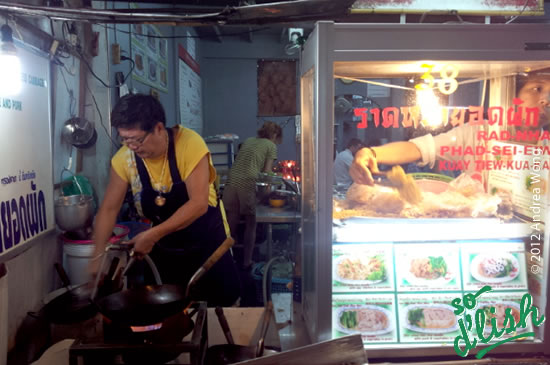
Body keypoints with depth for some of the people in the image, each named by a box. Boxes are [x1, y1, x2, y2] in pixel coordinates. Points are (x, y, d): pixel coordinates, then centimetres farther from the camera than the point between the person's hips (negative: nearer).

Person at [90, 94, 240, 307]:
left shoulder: (190, 144, -25)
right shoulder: (123, 159, -13)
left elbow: (199, 204, -29)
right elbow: (108, 210, -5)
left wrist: (152, 235, -32)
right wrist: (98, 254, -15)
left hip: (207, 240, -3)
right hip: (164, 248, 3)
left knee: (224, 303, 7)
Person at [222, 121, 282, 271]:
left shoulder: (248, 140, 24)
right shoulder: (271, 146, 10)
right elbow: (266, 172, 6)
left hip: (231, 182, 5)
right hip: (248, 184, -4)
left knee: (231, 225, 12)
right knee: (250, 225, 11)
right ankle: (246, 263, 15)